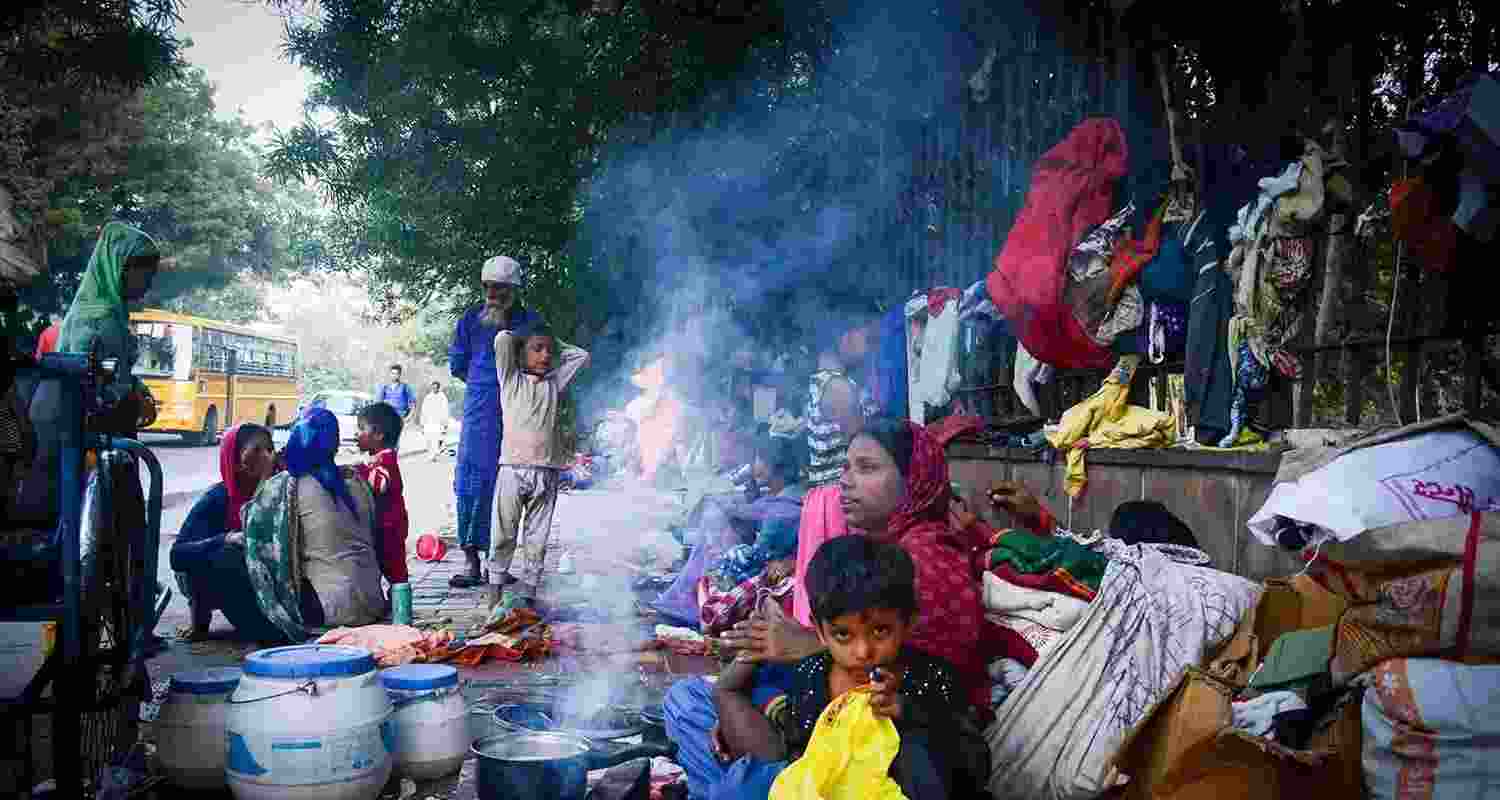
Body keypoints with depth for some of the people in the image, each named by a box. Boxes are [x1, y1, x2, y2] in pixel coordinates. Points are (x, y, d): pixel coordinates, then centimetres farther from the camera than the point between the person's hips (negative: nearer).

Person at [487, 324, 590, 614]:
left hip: (547, 472, 3)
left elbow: (581, 356, 25)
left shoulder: (554, 383, 18)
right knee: (504, 535, 0)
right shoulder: (511, 380, 9)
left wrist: (555, 345, 24)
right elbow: (502, 339, -2)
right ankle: (495, 591, 8)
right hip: (513, 468, -3)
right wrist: (521, 338, 16)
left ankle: (526, 595, 7)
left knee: (537, 540, 2)